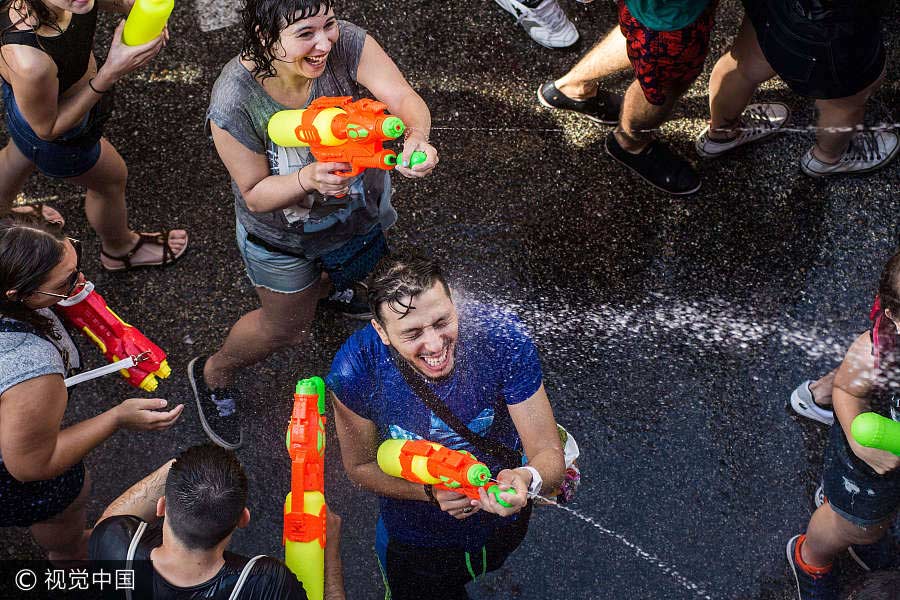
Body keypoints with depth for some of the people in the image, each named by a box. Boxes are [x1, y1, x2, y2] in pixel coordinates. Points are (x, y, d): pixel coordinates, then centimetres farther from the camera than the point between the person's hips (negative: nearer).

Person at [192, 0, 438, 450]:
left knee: (359, 269, 35)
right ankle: (213, 374, 48)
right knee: (287, 328, 17)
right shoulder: (233, 104, -37)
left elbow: (403, 98, -39)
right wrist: (309, 178, -47)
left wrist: (416, 138, -62)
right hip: (283, 235, -4)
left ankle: (332, 287, 75)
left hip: (360, 205, 4)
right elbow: (255, 193, -27)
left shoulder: (346, 43, -32)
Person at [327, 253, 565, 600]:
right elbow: (361, 467, -15)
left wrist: (528, 479, -51)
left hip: (503, 525, 1)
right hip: (413, 540, 0)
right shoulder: (356, 368, -33)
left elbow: (549, 453, -26)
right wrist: (432, 491, -33)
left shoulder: (500, 337, -33)